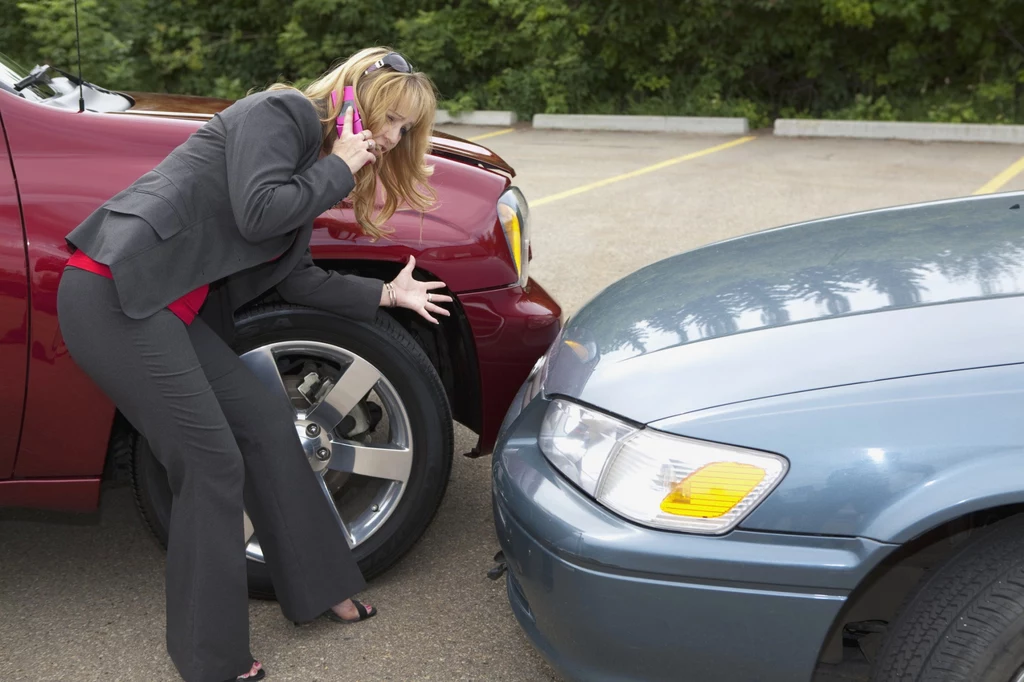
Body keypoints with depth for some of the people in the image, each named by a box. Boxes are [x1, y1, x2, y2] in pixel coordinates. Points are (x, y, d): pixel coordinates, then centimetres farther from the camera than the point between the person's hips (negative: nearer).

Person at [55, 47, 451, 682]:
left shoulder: (312, 161, 21)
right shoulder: (276, 113, -6)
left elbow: (296, 278, 20)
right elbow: (256, 214, -21)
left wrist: (387, 294, 21)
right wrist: (338, 170, -6)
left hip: (167, 309, 10)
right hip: (113, 296, -10)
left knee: (266, 419, 12)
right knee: (214, 465, -7)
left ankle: (319, 588, 26)